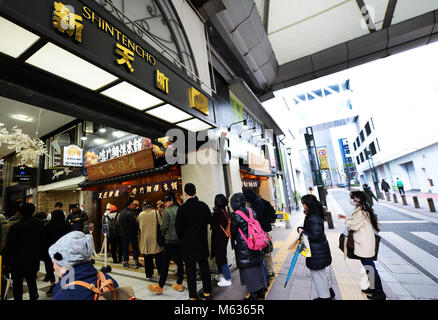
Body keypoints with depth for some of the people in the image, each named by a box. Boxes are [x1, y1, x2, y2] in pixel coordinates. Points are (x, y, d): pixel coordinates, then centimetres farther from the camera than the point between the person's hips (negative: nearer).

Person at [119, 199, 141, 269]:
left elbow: (120, 223, 13)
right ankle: (136, 262, 5)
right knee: (135, 247, 3)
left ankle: (125, 262, 19)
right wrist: (138, 229, -9)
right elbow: (134, 223, -22)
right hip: (132, 233, -7)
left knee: (125, 248, 14)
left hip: (123, 233, 7)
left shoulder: (121, 213, 6)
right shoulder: (130, 213, -19)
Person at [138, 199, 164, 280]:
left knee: (147, 258, 12)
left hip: (145, 238, 2)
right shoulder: (156, 212, -10)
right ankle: (161, 272, 18)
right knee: (158, 257, 11)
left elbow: (140, 227, 7)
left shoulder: (140, 215, -3)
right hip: (155, 238, -2)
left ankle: (148, 274, 21)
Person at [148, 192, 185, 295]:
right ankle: (179, 284, 24)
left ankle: (160, 287, 16)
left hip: (170, 240, -6)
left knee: (165, 263, 4)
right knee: (179, 262, 13)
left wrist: (164, 234, 9)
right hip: (180, 240, 6)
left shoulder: (167, 211, -13)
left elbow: (164, 227, -11)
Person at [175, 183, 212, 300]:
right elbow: (210, 220, 8)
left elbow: (178, 228, -10)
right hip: (202, 242, 3)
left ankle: (193, 295, 19)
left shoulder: (183, 208, -16)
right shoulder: (204, 206, -6)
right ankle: (207, 293, 26)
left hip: (188, 244, -3)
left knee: (191, 269, 9)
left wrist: (182, 238, 8)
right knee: (204, 266, 15)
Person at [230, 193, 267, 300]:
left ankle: (254, 294, 22)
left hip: (243, 247, -6)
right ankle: (261, 292, 35)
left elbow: (233, 232, -9)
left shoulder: (236, 215, -19)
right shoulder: (251, 211, -2)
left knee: (248, 271, 9)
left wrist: (234, 243, 10)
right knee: (258, 267, 19)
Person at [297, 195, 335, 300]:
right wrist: (301, 228, -4)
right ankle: (329, 292, 46)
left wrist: (303, 232, -17)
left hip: (317, 252, -10)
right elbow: (310, 229, 14)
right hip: (320, 249, 10)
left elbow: (316, 235, -28)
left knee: (318, 274, 10)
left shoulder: (314, 218, -29)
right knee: (322, 272, 28)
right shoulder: (314, 215, 3)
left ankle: (324, 296, 28)